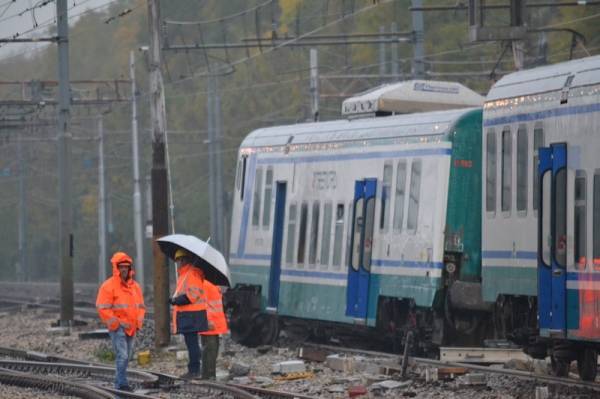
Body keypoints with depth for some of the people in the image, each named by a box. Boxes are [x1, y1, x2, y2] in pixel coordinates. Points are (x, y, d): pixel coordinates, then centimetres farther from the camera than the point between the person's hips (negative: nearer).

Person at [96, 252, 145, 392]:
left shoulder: (135, 286, 12)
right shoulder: (108, 286, -8)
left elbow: (141, 306, 20)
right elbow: (103, 308, -11)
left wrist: (138, 322, 5)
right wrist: (116, 323, -14)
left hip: (131, 328, 7)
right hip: (117, 328, -7)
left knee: (126, 356, 10)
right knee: (122, 355, -15)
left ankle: (119, 382, 19)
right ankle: (122, 383, -15)